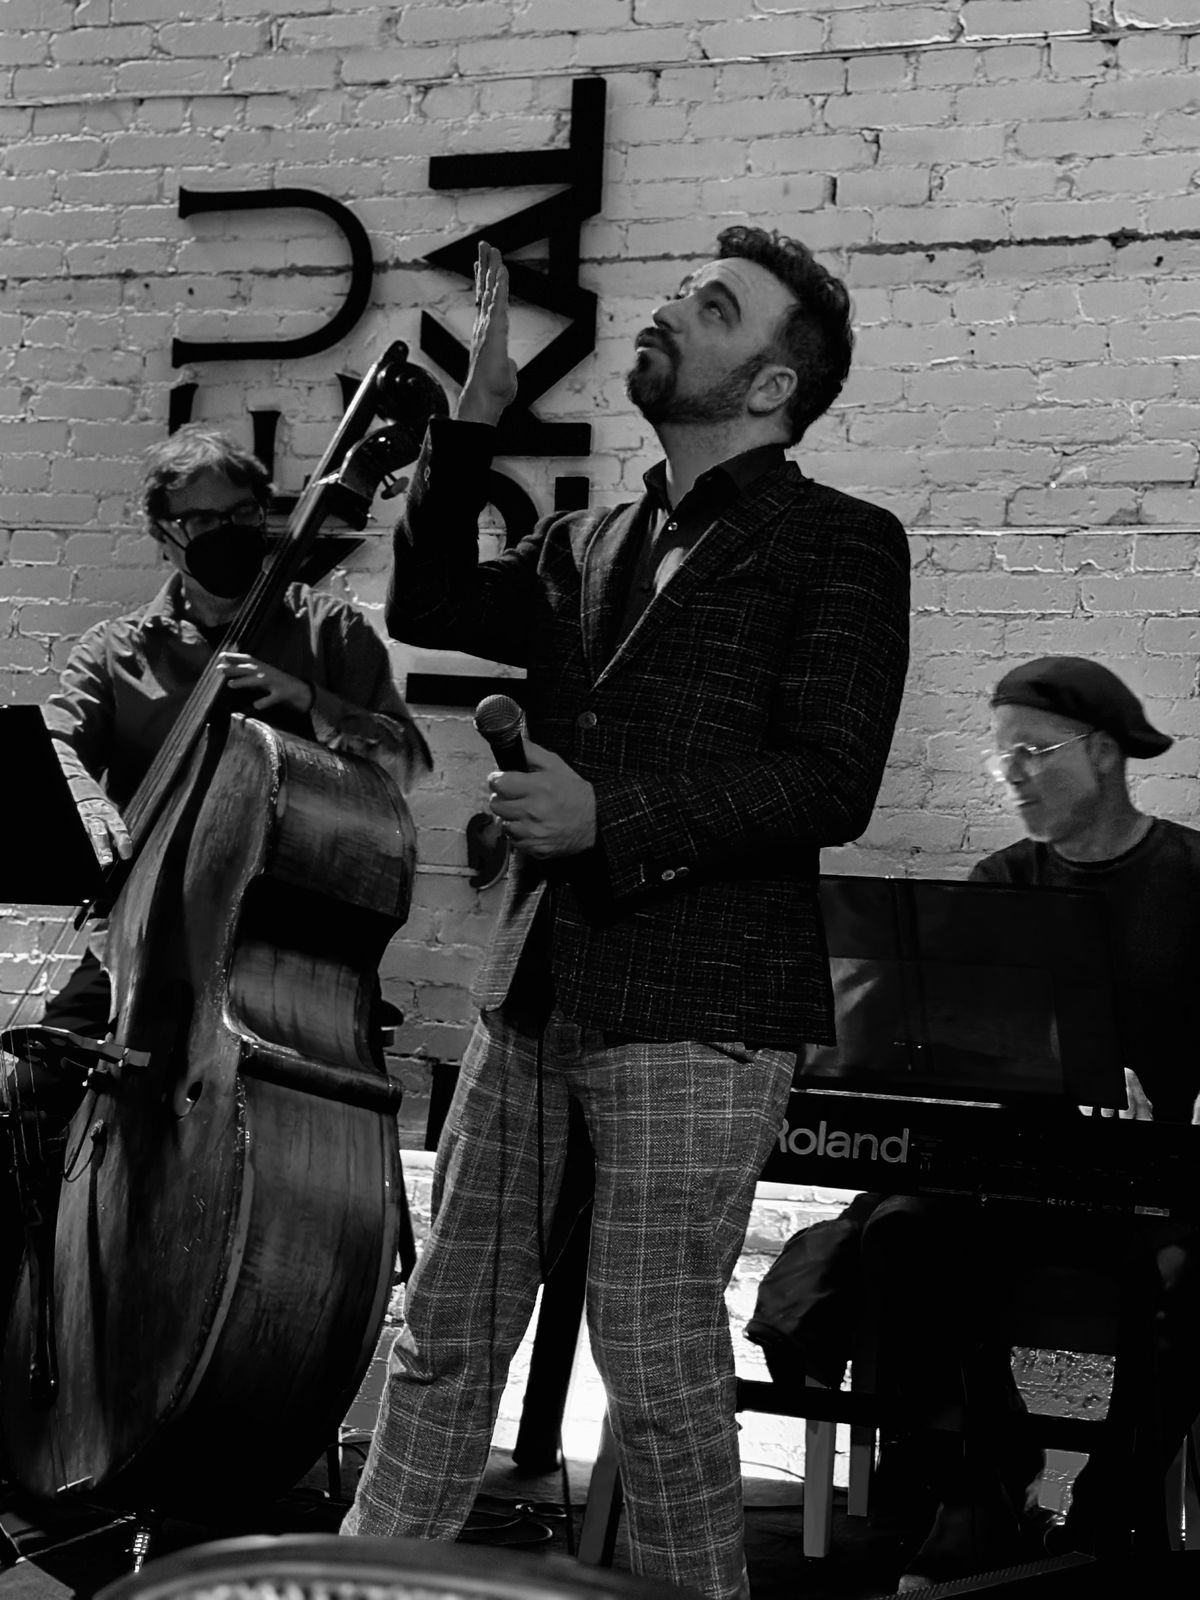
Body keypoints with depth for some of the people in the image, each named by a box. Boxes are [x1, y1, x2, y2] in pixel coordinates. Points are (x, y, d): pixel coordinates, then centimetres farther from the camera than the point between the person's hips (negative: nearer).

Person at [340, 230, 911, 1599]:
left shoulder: (840, 545, -1)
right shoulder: (597, 544, 19)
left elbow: (829, 784, -10)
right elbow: (427, 606, 22)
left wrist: (609, 815, -17)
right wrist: (471, 423, 12)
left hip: (699, 1002, -6)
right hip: (537, 987, 6)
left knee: (654, 1355, -5)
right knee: (446, 1327, 10)